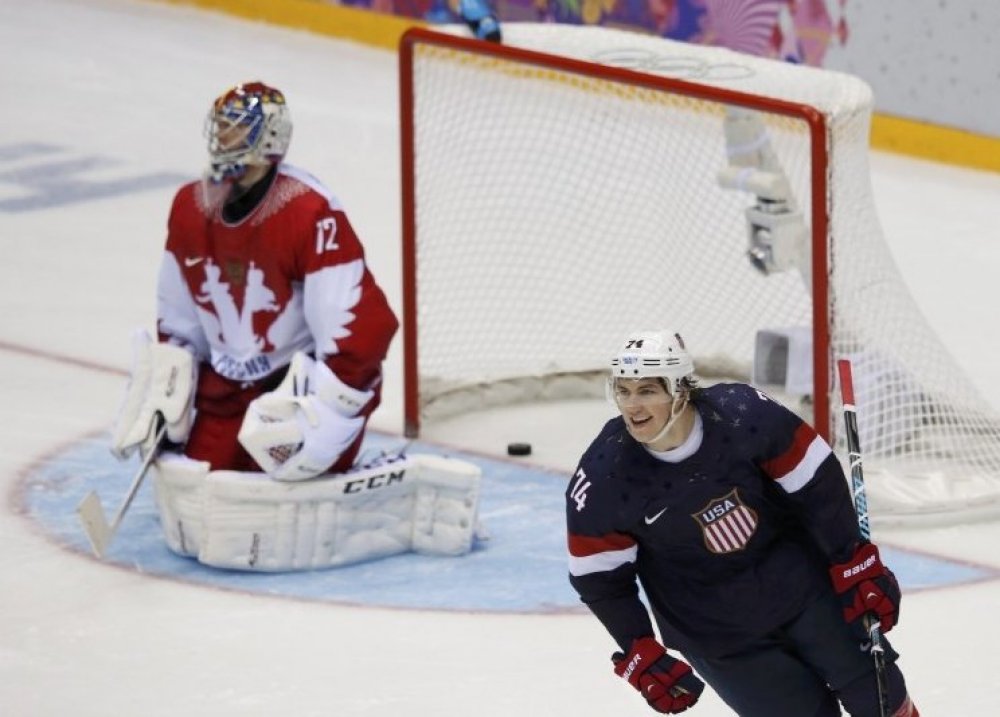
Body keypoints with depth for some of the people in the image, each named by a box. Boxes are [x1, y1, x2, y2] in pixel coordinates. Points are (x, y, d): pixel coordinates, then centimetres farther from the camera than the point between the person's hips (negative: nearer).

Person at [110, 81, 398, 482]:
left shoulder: (311, 214, -24)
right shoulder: (190, 208, 0)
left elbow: (362, 327, -27)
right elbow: (178, 323, 13)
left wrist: (320, 415, -28)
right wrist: (164, 396, 5)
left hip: (305, 381, -6)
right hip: (226, 388, 6)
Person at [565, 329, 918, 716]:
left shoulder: (742, 414, -23)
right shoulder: (602, 477, -20)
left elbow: (819, 483, -11)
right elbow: (599, 577, -9)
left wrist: (857, 566, -8)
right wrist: (639, 655, -11)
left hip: (798, 578, 1)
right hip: (713, 624, -1)